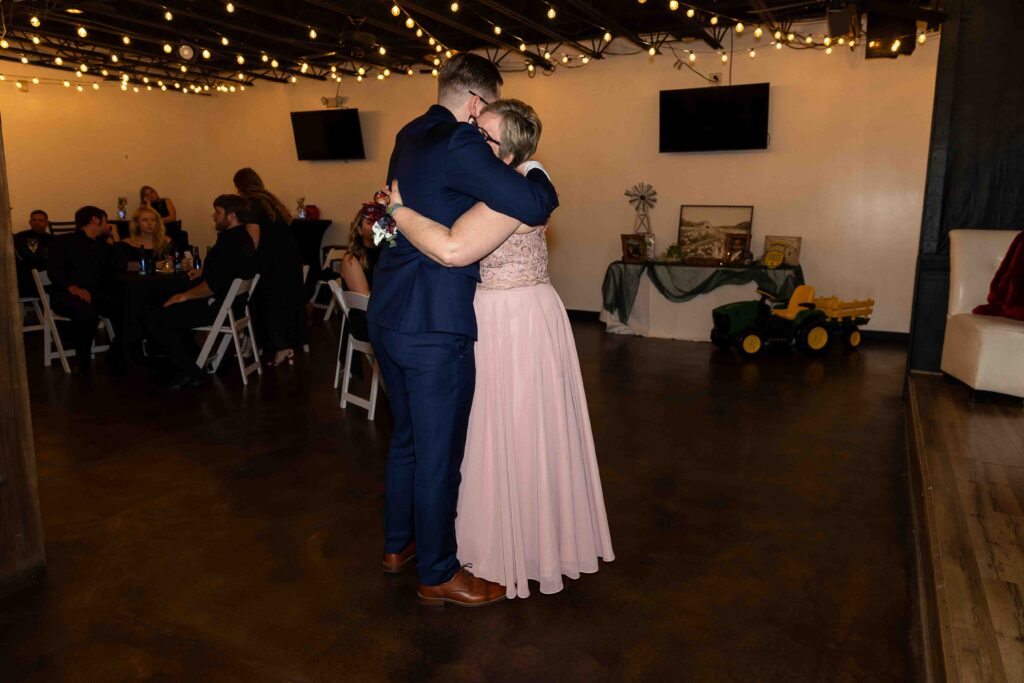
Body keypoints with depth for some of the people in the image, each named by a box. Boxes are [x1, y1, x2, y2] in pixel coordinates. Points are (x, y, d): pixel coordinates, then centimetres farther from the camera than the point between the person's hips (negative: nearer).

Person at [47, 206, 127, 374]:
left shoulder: (102, 245, 24)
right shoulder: (64, 242, 8)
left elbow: (122, 266, 11)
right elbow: (54, 271, -6)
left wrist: (110, 240, 15)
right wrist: (73, 287, -24)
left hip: (96, 294, 4)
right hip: (67, 294, -4)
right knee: (86, 311, -39)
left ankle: (115, 357, -9)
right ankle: (82, 358, -15)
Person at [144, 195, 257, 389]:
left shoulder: (231, 244, -24)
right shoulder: (242, 238, 9)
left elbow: (213, 286, -28)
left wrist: (184, 296, -16)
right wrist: (203, 272, 22)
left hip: (217, 307, -11)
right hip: (230, 302, 11)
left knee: (154, 320, -8)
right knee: (170, 310, 29)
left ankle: (189, 372, -5)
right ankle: (192, 359, 24)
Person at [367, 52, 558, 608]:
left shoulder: (409, 136, 12)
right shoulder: (459, 144, -16)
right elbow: (534, 207, -21)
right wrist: (539, 178, 0)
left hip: (388, 316, 9)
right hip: (434, 327, -9)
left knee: (407, 437, 23)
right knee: (439, 451, 5)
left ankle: (398, 545, 40)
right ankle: (438, 575, 22)